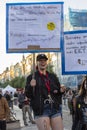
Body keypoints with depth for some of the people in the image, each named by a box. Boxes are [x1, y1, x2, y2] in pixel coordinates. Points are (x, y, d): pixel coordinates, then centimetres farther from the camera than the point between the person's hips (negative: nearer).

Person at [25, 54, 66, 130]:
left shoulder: (53, 76, 17)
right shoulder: (32, 77, 5)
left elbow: (58, 91, 22)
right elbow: (28, 95, 1)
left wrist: (61, 91, 0)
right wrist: (31, 86, -19)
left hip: (55, 108, 4)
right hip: (41, 110, -4)